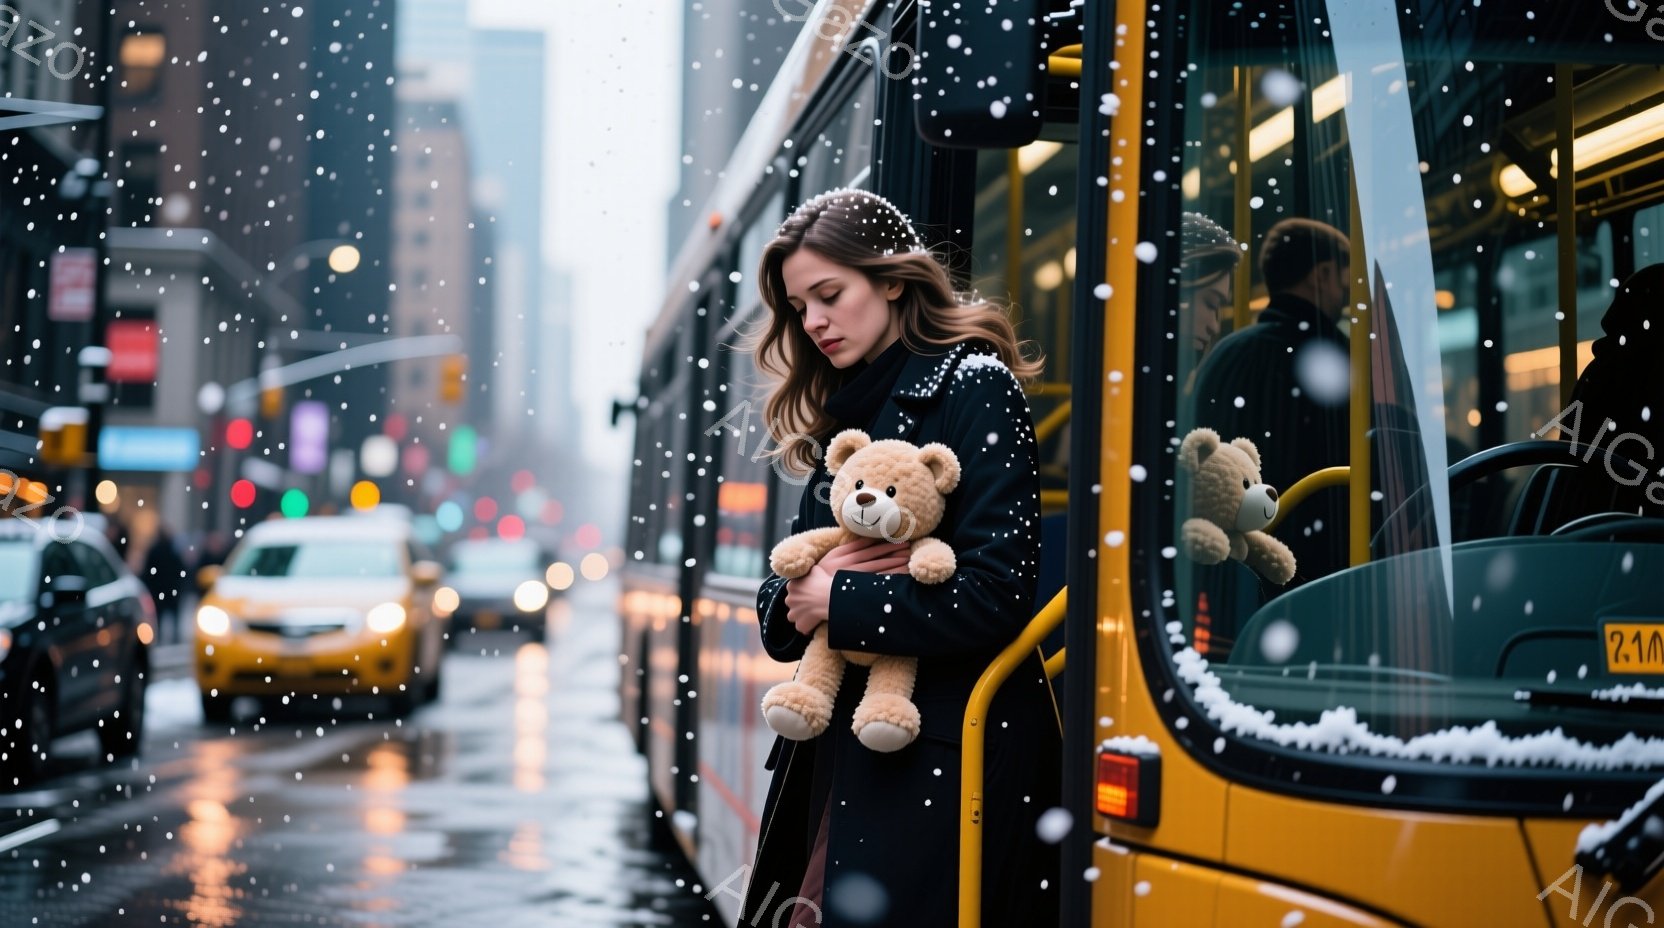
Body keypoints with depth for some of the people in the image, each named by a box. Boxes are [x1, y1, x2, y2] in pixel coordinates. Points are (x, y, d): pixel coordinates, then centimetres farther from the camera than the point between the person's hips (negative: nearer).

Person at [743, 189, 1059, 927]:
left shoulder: (973, 388, -6)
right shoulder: (847, 413, 16)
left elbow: (993, 595, -17)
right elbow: (778, 613, 16)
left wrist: (840, 599, -10)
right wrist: (801, 593, -6)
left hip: (947, 765, -7)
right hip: (840, 755, 7)